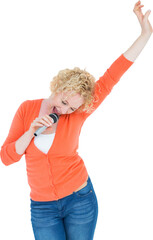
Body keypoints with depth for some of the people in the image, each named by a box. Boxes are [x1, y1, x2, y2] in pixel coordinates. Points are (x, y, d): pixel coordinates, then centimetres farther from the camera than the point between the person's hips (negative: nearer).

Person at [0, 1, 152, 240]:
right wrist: (31, 131, -20)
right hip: (42, 207, 1)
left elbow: (112, 76, -12)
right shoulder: (27, 109, -5)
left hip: (80, 199, 0)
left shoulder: (78, 114, -8)